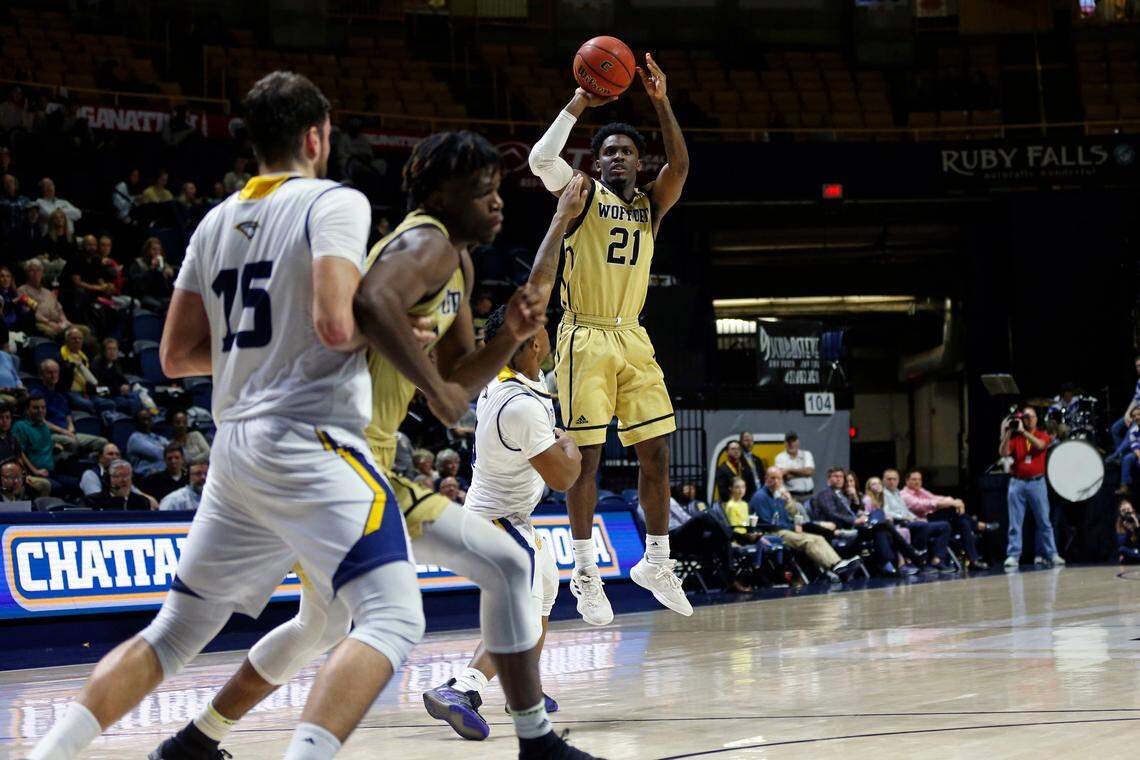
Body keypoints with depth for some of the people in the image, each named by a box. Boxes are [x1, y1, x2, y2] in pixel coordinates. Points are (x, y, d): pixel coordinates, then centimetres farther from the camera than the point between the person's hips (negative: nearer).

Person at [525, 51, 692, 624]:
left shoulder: (650, 206, 12)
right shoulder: (583, 193, 1)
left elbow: (680, 164, -6)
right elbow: (540, 158, -18)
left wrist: (660, 102, -15)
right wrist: (579, 104, -22)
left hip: (633, 339, 5)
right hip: (585, 338, -5)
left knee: (656, 452, 4)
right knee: (586, 455, -4)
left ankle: (656, 562, 16)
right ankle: (585, 572, 3)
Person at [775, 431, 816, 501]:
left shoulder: (806, 454, 10)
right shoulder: (780, 457, 4)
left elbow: (809, 471, -6)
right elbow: (785, 476, -9)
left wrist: (789, 470, -6)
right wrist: (802, 472, -6)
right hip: (791, 495, -2)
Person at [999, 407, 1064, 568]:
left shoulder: (1043, 435, 8)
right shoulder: (1014, 438, 9)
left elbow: (1040, 445, -15)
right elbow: (1003, 453, -5)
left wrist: (1023, 431, -18)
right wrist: (1007, 433, -13)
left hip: (1037, 482, 0)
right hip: (1017, 483, 0)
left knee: (1044, 521, 2)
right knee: (1015, 522, -1)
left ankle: (1051, 554, 5)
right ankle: (1013, 556, -1)